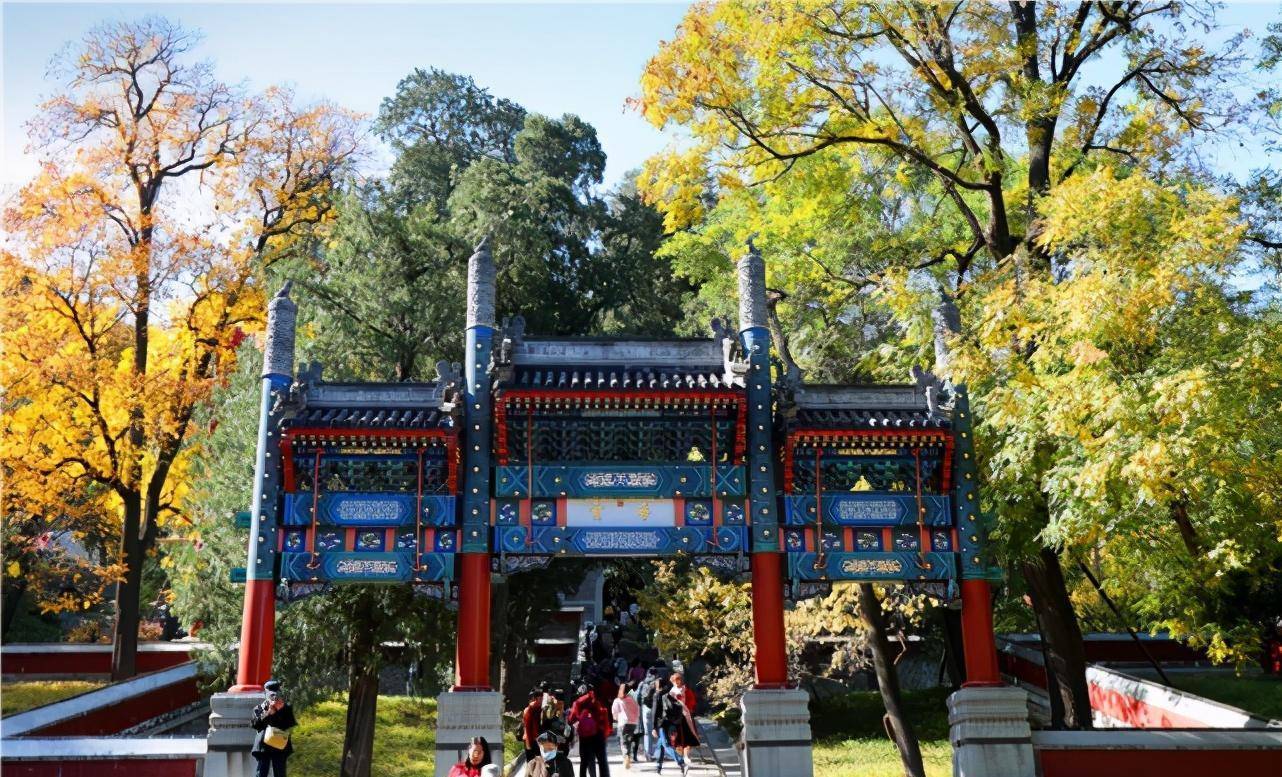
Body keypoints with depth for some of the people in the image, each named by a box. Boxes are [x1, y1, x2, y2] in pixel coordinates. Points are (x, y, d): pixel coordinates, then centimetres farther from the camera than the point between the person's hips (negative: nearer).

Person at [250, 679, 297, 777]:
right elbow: (253, 723, -5)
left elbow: (290, 723, -1)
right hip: (264, 745, -1)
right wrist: (268, 713, -14)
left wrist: (281, 711, -10)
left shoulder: (286, 708, 7)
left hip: (280, 745, 1)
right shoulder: (260, 708, 5)